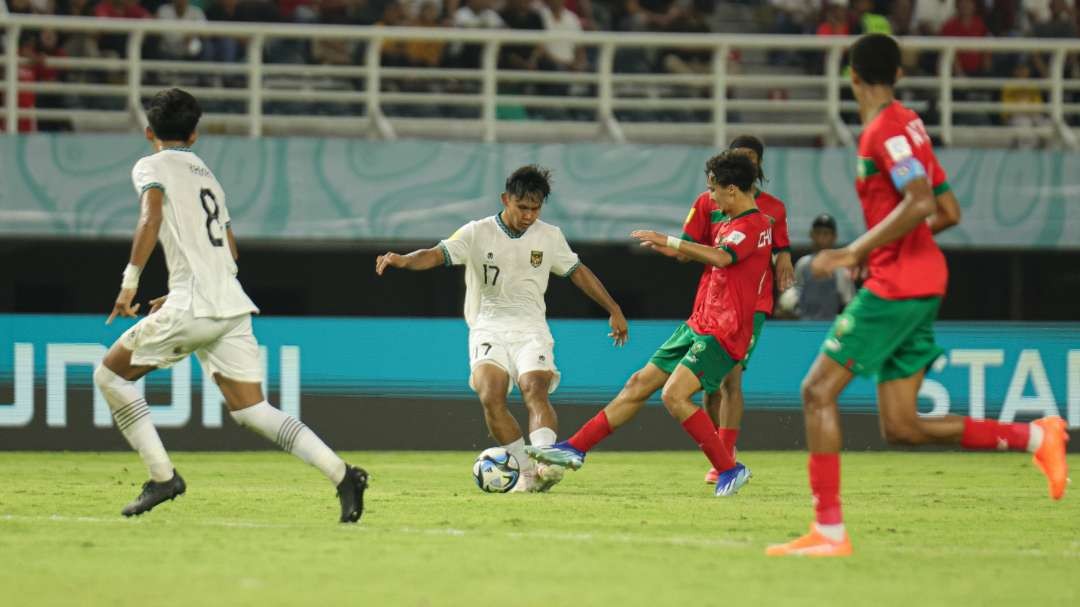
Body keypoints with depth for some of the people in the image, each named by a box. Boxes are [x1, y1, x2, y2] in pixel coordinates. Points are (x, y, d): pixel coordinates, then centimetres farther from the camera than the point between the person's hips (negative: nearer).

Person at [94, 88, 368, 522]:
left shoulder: (152, 166, 4)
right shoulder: (208, 176, 26)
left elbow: (151, 218, -16)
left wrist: (129, 283, -15)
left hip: (193, 308, -7)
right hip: (234, 307, 7)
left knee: (110, 374, 9)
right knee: (251, 410, 7)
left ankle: (162, 476, 0)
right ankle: (342, 475, -8)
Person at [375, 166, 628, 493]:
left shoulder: (549, 236, 7)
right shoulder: (477, 233, -1)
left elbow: (578, 272, 20)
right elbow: (437, 254, -13)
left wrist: (613, 309, 23)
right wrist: (404, 260, -34)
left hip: (531, 328, 1)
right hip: (488, 328, -1)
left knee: (536, 391, -25)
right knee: (490, 395, -25)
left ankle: (546, 463, -42)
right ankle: (527, 471, -19)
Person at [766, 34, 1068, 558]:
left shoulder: (886, 130, -11)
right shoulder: (907, 126, 18)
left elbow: (920, 203, -24)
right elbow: (949, 212, 21)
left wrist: (854, 253, -21)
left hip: (896, 285, -9)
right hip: (923, 285, 9)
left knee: (818, 391, -8)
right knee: (900, 427, 7)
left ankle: (829, 530, -12)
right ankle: (1034, 436, 6)